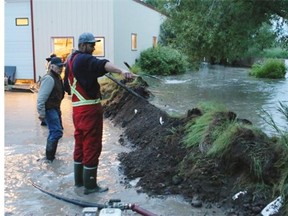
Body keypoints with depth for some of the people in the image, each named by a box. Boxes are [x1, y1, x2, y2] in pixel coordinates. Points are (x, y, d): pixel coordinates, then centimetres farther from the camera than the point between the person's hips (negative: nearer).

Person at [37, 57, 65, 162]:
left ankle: (51, 153, 36)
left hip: (55, 108, 11)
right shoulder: (49, 79, -22)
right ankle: (50, 157, -1)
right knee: (56, 132, -12)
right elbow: (41, 97, -26)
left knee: (56, 130, 20)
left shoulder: (57, 77, 11)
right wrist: (41, 113, -26)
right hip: (49, 109, -11)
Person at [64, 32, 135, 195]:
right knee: (92, 146, -2)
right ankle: (90, 185, 5)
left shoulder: (71, 61, 17)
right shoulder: (85, 59, -13)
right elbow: (102, 64, -36)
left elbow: (67, 85, 26)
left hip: (77, 108, 10)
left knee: (80, 144, 18)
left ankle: (79, 180, 30)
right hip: (90, 109, -10)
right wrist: (121, 71, -51)